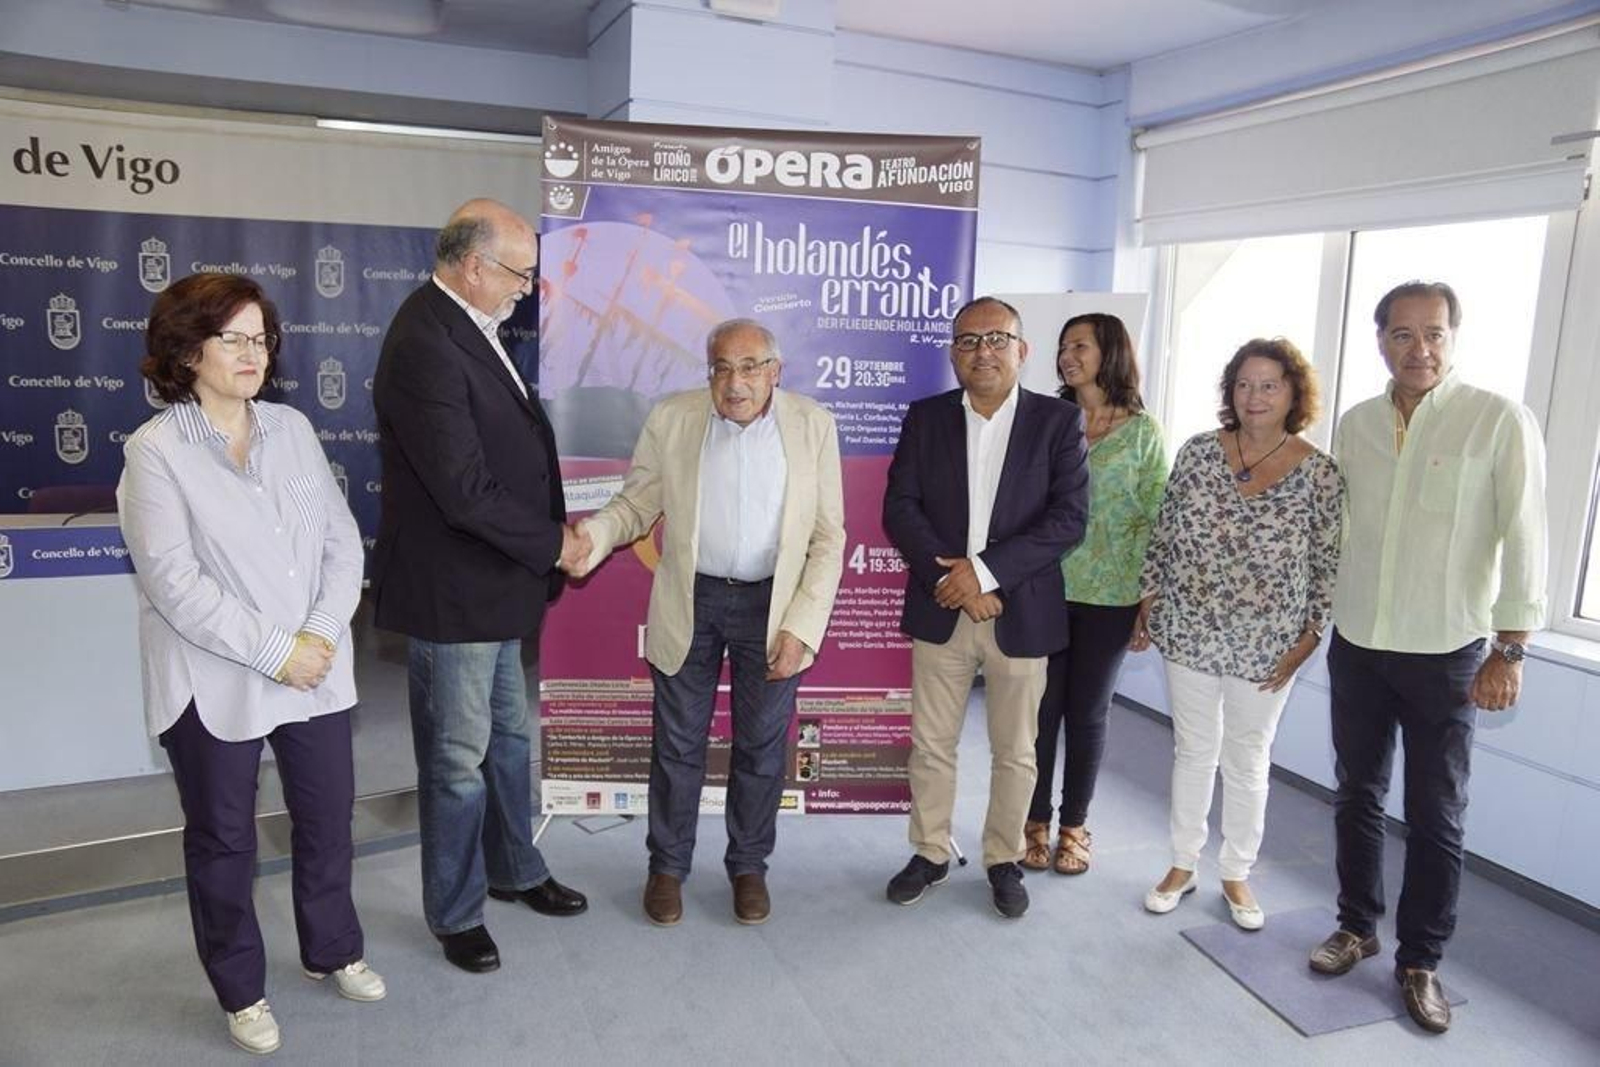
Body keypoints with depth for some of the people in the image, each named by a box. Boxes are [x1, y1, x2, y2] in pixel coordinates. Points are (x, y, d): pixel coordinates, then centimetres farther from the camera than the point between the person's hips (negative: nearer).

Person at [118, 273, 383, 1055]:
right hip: (215, 684, -4)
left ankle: (333, 949, 41)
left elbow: (342, 539, 1)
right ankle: (241, 991, 34)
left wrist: (323, 632, -12)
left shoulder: (292, 429, 3)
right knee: (223, 839, 14)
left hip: (316, 669, 4)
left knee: (328, 819, 17)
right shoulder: (154, 450, -10)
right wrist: (274, 651, -18)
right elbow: (174, 582, -17)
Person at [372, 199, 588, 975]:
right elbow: (466, 493, -26)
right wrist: (553, 542, -14)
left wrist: (549, 534, 2)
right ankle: (455, 915, 29)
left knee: (509, 737, 23)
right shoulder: (425, 345, -24)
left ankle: (513, 870, 43)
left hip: (492, 584, 9)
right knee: (460, 759, 8)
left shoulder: (468, 328, 6)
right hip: (452, 591, -9)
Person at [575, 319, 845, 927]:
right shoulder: (671, 420, -4)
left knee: (762, 746, 12)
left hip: (772, 605, 0)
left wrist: (801, 626, -11)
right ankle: (667, 866, 31)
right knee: (677, 742, 11)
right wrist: (596, 531, -22)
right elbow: (637, 503, 0)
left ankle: (748, 866, 33)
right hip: (689, 601, 1)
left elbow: (828, 538, -4)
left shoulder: (812, 425, -6)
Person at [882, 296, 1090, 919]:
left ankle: (1004, 861, 31)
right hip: (939, 611, 2)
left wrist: (985, 571, -18)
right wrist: (952, 581, -15)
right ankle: (930, 854, 31)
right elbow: (900, 509, -4)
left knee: (1015, 753, 12)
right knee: (931, 746, 12)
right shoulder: (925, 418, 3)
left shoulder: (1059, 421, -3)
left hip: (1020, 615, -1)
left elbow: (1069, 518, -10)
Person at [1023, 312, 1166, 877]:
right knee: (1042, 708, 7)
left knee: (1088, 713, 10)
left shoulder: (1143, 430, -1)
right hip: (1045, 589, 1)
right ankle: (1036, 821, 23)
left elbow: (1156, 516, -1)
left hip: (1109, 596, -1)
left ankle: (1074, 826, 26)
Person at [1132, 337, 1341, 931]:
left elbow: (1326, 566, -2)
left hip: (1265, 648, -1)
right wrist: (1148, 608, 1)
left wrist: (1306, 642, -5)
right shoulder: (1198, 452, -3)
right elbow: (1163, 536, 2)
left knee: (1248, 762, 13)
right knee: (1192, 751, 14)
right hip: (1189, 634, 1)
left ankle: (1237, 875, 31)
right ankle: (1182, 866, 30)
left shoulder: (1319, 473, -6)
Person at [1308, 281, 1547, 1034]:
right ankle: (1357, 926, 32)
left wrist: (1509, 648, -14)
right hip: (1356, 645, 4)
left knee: (1436, 816, 6)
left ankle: (1420, 960, 22)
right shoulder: (1355, 424, 4)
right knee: (1357, 795, 14)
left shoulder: (1501, 422, -8)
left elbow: (1523, 539, -10)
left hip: (1446, 654, -4)